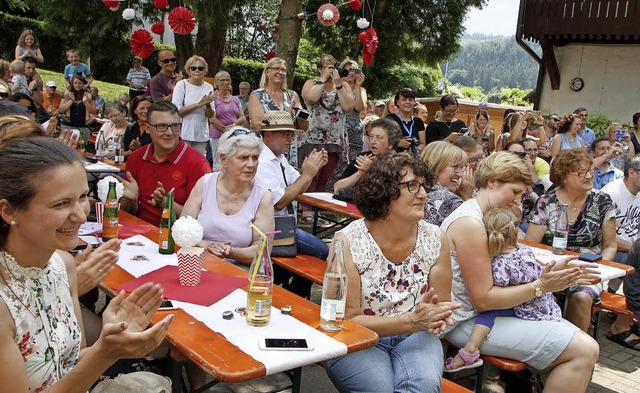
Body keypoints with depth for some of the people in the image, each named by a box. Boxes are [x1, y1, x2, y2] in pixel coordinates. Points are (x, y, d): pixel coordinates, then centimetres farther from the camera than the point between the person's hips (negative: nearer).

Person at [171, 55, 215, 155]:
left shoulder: (209, 87, 7)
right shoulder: (182, 85, -4)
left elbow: (210, 116, 9)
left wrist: (208, 105, -13)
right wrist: (198, 104, -16)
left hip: (201, 134, 4)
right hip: (184, 133, -4)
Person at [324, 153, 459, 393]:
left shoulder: (435, 239, -4)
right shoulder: (348, 242, -15)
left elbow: (443, 306, 8)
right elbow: (347, 320, -13)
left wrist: (435, 318, -17)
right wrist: (411, 321, -25)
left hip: (413, 337, 2)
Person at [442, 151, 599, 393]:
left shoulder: (478, 217, 14)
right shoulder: (469, 224, -20)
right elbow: (483, 299, -21)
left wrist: (548, 274, 1)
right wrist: (541, 286, -18)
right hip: (468, 323, -11)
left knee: (583, 343, 10)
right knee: (585, 351, -15)